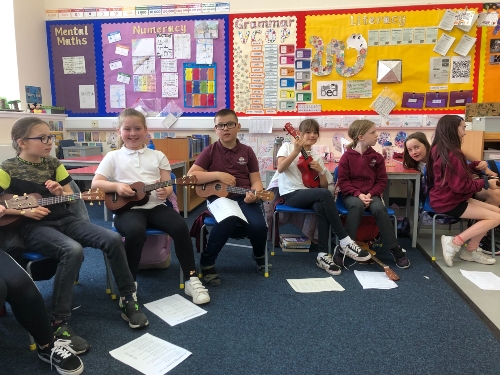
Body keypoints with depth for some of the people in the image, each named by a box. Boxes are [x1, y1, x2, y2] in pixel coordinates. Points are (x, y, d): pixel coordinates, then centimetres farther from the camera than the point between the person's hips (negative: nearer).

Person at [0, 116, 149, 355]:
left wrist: (61, 192, -8)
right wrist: (23, 210, -17)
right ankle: (58, 324, -24)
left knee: (113, 239, -17)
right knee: (73, 250, -37)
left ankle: (128, 300, -2)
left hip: (64, 219, 5)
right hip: (33, 227, -5)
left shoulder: (53, 164, 11)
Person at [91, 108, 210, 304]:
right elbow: (95, 183, 4)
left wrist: (166, 191, -15)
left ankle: (191, 279, -10)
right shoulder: (113, 157, 10)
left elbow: (168, 185, 10)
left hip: (155, 205, 2)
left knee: (180, 226, -25)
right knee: (136, 231, -36)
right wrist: (117, 186, -14)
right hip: (128, 208, -2)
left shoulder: (157, 156, 14)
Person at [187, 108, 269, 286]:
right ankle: (207, 262, -12)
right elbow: (191, 176, -2)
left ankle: (259, 255, 13)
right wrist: (218, 174, -12)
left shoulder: (247, 151, 10)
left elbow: (256, 180, 8)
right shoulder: (210, 151, 5)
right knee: (229, 220, -36)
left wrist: (254, 194, -15)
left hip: (244, 197, 2)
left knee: (258, 225, -26)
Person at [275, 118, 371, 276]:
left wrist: (321, 171, -5)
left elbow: (324, 186, 13)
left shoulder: (317, 157, 18)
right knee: (325, 195, -31)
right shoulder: (288, 147, 7)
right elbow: (280, 168, -12)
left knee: (321, 206, -33)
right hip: (291, 194, -4)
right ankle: (345, 242, -26)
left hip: (309, 194, 4)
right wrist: (296, 151, -17)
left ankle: (323, 255, -27)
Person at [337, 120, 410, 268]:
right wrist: (358, 194, -19)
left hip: (371, 194, 3)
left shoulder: (377, 157, 5)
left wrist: (370, 194, -12)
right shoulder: (347, 156, -3)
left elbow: (382, 181, 6)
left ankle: (396, 249, -16)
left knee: (379, 208, -29)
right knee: (357, 206, -36)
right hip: (352, 194, -2)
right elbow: (343, 181, -6)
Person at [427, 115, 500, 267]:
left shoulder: (440, 149, 9)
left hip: (448, 198, 10)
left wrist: (475, 166, 13)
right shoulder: (451, 154, -21)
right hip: (449, 203, -10)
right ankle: (454, 242, -8)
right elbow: (461, 186, -22)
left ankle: (471, 250, 7)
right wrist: (485, 183, -9)